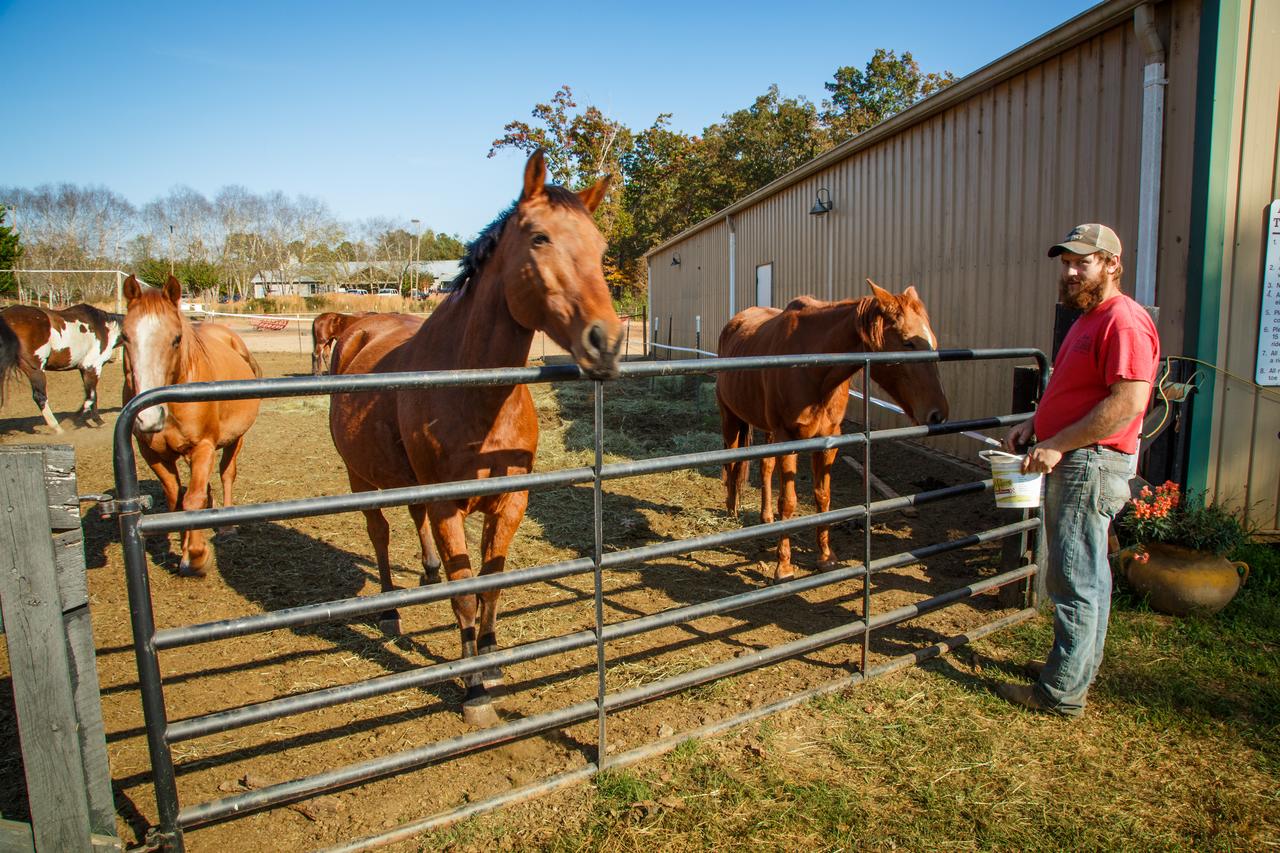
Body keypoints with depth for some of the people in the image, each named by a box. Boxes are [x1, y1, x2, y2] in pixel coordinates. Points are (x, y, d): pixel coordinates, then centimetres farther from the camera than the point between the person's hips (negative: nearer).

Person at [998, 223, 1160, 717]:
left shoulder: (1125, 321, -16)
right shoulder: (1088, 319, 17)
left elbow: (1128, 403, -26)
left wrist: (1057, 444, -23)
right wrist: (1035, 424, 10)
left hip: (1092, 464, -11)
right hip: (1072, 462, 11)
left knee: (1074, 579, -4)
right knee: (1088, 574, 19)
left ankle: (1063, 692, 5)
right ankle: (1080, 665, 32)